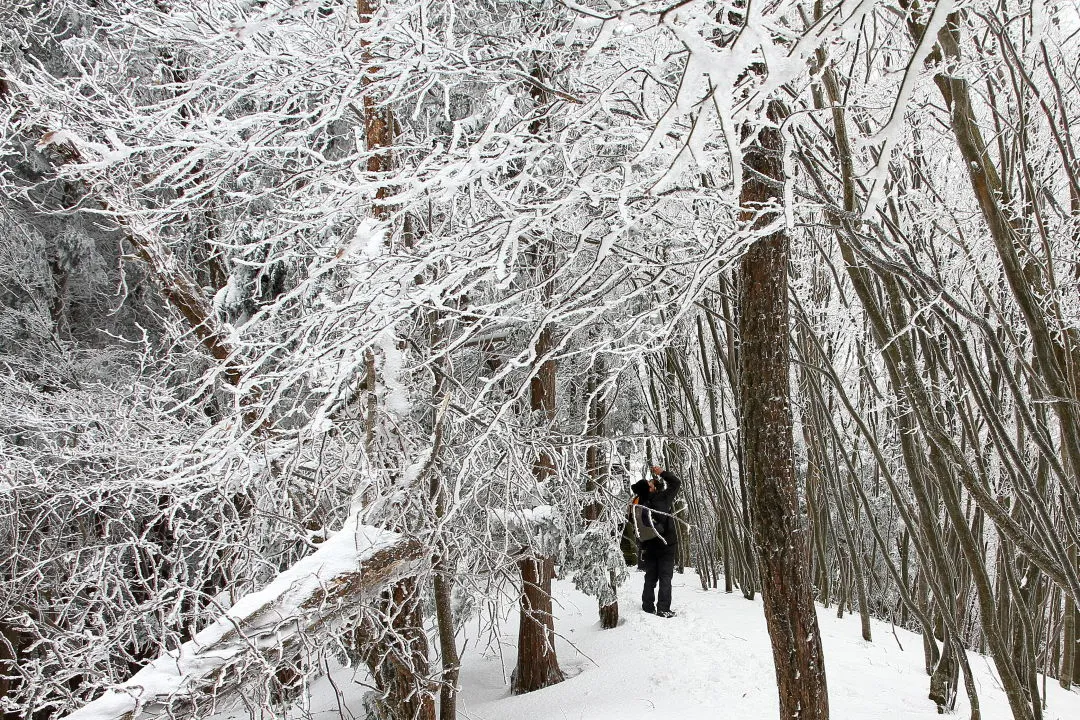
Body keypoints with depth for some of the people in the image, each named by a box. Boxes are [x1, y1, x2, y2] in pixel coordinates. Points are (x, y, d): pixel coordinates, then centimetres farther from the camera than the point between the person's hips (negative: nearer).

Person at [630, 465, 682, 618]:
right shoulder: (662, 499, -19)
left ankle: (648, 607, 17)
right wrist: (662, 472, -3)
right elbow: (676, 482, -9)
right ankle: (663, 609, -4)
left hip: (648, 547, 4)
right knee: (665, 577, 0)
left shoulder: (638, 505, -9)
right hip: (667, 546, -4)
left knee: (650, 577, 15)